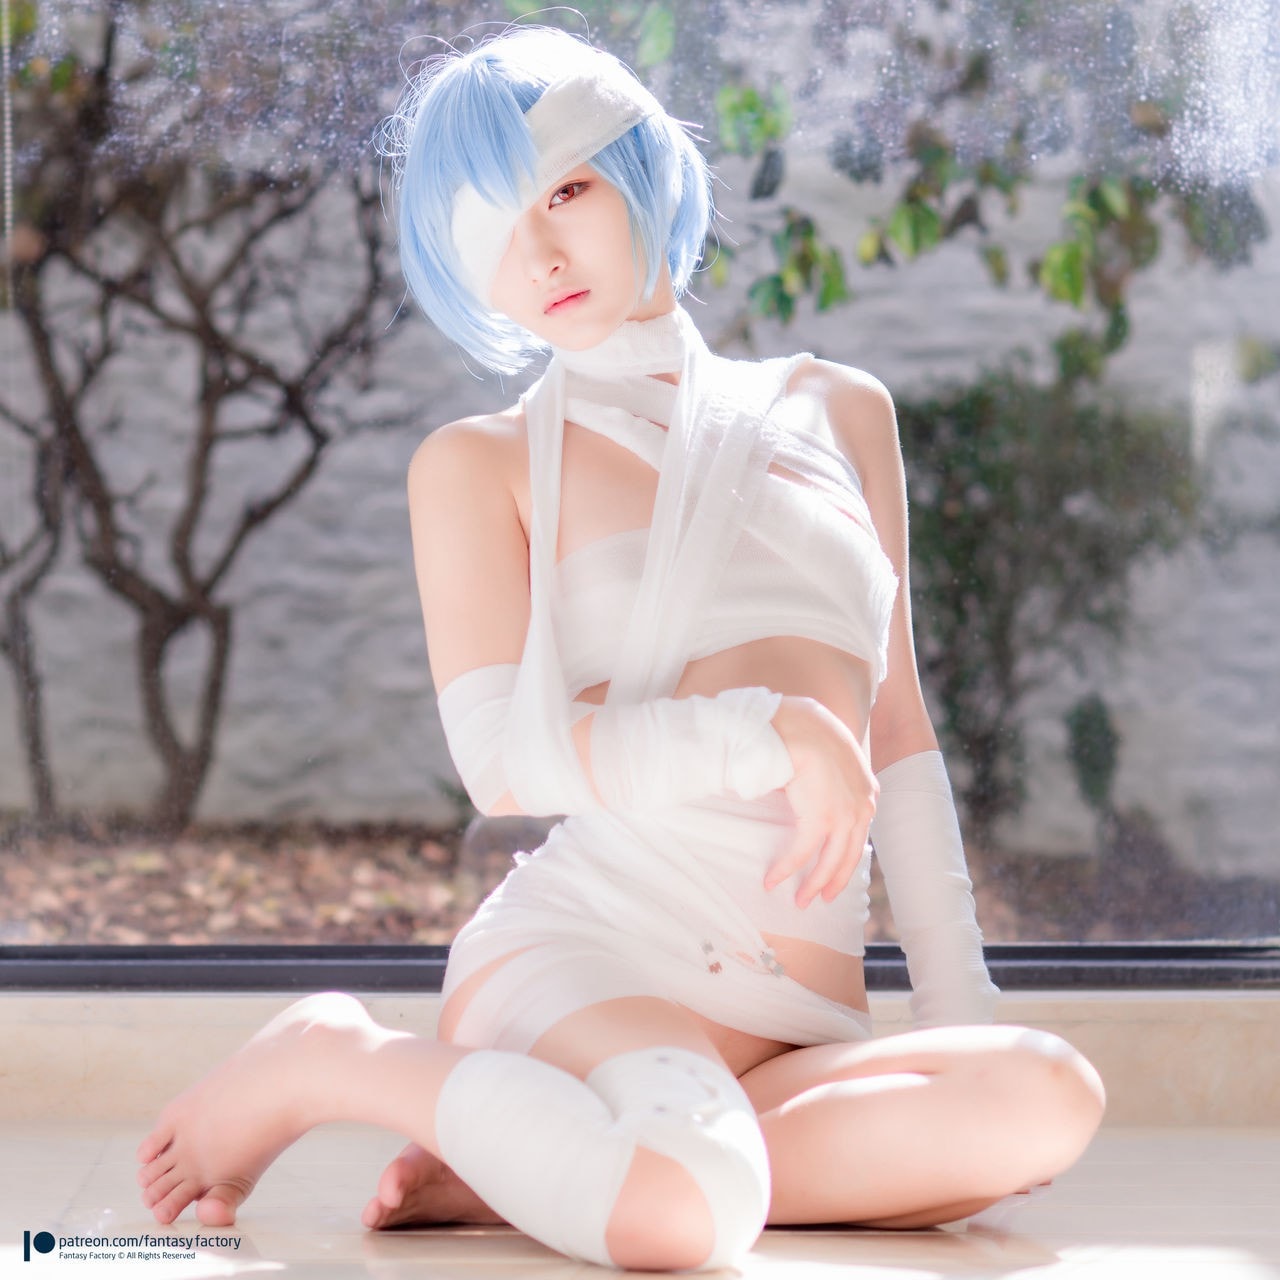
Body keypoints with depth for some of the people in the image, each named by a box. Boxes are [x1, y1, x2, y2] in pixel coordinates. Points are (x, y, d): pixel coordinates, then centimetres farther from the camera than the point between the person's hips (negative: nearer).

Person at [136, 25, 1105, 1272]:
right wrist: (776, 735, -15)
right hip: (577, 958, -4)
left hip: (799, 1038, 4)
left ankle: (509, 1177, -16)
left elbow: (896, 734, 20)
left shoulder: (835, 413, 22)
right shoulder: (479, 464, 10)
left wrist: (962, 1017, 11)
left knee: (1044, 1097, -30)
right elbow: (505, 756, -4)